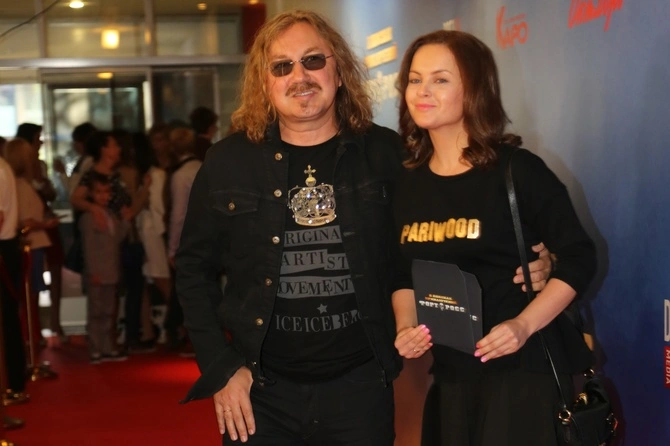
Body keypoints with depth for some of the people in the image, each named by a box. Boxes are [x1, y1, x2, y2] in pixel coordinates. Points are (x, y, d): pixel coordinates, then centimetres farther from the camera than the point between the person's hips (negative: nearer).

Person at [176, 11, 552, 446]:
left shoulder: (386, 153, 0)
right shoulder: (228, 161, 0)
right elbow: (195, 268, 6)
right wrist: (219, 369, -1)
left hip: (360, 386, 0)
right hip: (261, 391, 0)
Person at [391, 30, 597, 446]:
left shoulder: (519, 170, -11)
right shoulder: (408, 183, 5)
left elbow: (578, 258, -10)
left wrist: (524, 325, -21)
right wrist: (405, 326, -3)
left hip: (526, 367, -5)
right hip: (453, 375, 5)